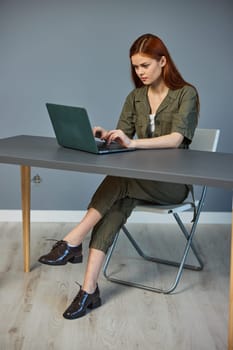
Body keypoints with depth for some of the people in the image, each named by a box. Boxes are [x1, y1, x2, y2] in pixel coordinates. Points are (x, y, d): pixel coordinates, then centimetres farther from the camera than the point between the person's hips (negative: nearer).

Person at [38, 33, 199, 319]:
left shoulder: (186, 93, -6)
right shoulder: (135, 97, 11)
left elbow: (176, 139, -20)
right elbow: (122, 138, 8)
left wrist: (133, 142, -33)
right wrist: (107, 136, -16)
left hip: (173, 181, -4)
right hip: (140, 179, 4)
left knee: (120, 179, -35)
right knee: (117, 203, -31)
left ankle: (73, 241, -31)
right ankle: (90, 289, -36)